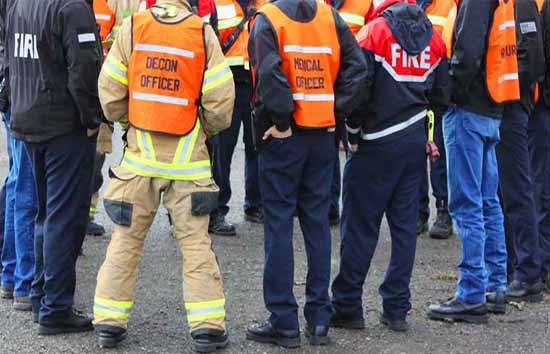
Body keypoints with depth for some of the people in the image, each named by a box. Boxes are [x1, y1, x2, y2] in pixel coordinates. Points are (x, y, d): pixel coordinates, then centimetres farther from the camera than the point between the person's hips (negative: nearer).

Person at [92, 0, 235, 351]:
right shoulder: (203, 33, -7)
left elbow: (110, 93, 0)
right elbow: (220, 100, -7)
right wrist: (207, 129, 13)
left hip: (140, 154, 2)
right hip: (188, 161, -1)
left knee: (126, 239, 11)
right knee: (196, 242, 5)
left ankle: (109, 322, 14)